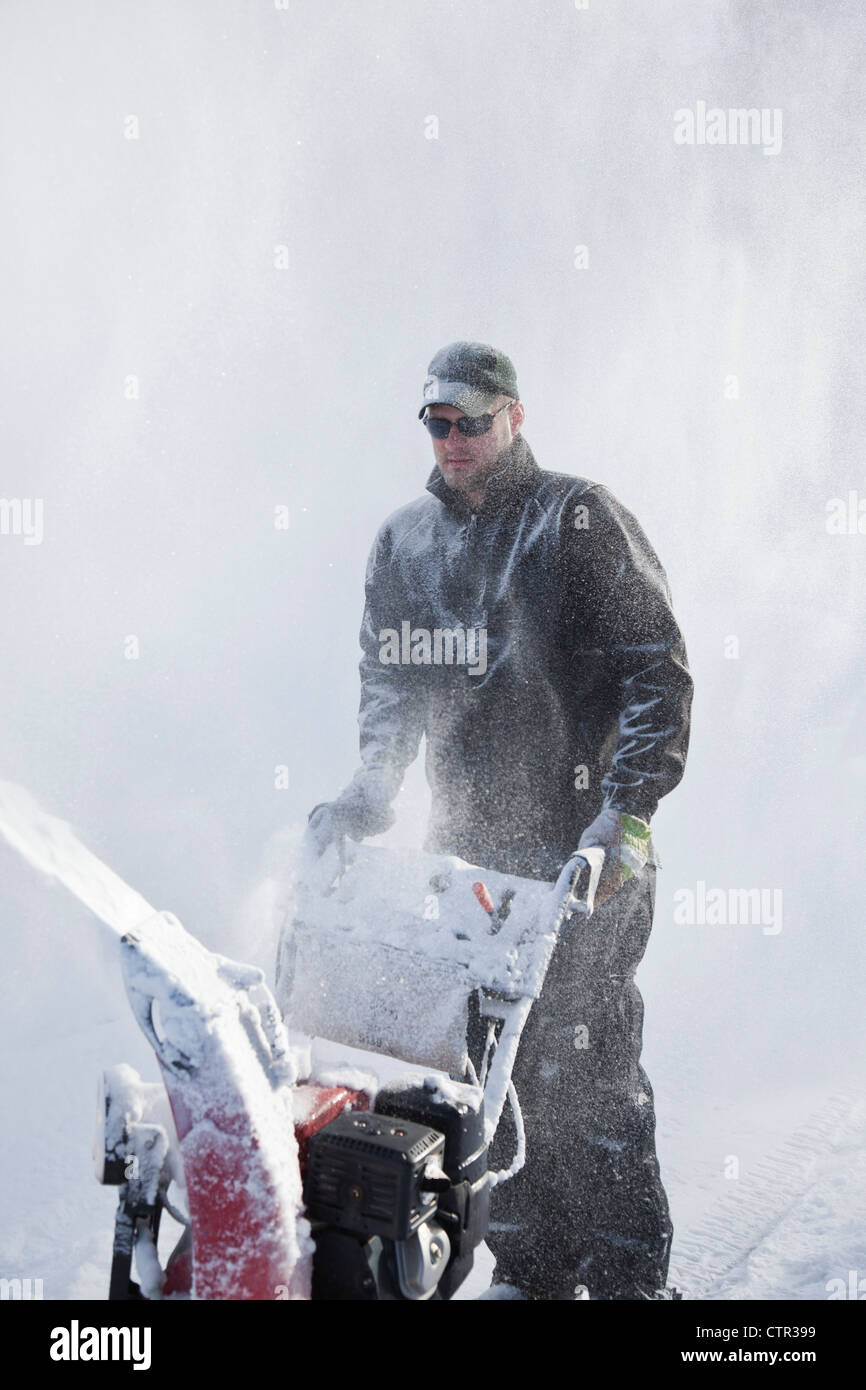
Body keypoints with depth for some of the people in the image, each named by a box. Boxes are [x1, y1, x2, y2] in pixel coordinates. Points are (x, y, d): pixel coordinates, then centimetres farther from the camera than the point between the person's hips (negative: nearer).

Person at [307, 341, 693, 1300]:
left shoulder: (578, 519, -4)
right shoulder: (400, 543, 13)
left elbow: (658, 671, -7)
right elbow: (388, 679, 20)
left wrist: (627, 816, -15)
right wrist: (370, 794, 5)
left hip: (580, 851, -5)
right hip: (465, 845, 5)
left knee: (586, 1074, -5)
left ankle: (628, 1278, 8)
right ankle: (531, 1271, 22)